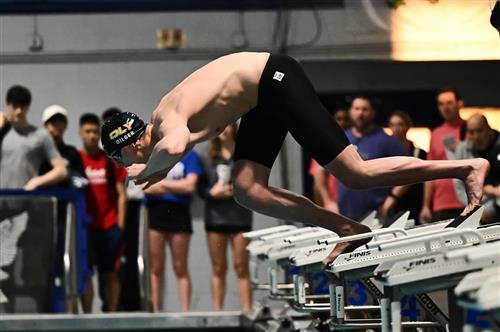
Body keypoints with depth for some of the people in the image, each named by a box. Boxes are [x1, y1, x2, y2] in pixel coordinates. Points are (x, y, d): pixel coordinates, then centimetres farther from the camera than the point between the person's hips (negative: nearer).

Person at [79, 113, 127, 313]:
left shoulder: (111, 160, 5)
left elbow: (121, 195, 5)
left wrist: (120, 225, -2)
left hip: (110, 227, 0)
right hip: (85, 227, 0)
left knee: (110, 273, 1)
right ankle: (87, 316, 1)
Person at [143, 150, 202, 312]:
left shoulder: (190, 156, 4)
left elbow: (190, 185, -9)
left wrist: (161, 183, -5)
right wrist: (177, 187, -9)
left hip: (179, 212, -1)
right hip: (154, 212, 1)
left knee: (180, 268, 3)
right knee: (156, 268, 2)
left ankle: (185, 311, 4)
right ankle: (155, 312, 6)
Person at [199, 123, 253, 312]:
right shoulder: (210, 156, 8)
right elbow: (201, 188, 8)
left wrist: (235, 190, -14)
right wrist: (213, 192, -12)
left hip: (239, 216, -2)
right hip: (215, 216, 2)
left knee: (241, 267, -2)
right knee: (218, 268, 5)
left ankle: (247, 311, -1)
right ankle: (217, 312, 6)